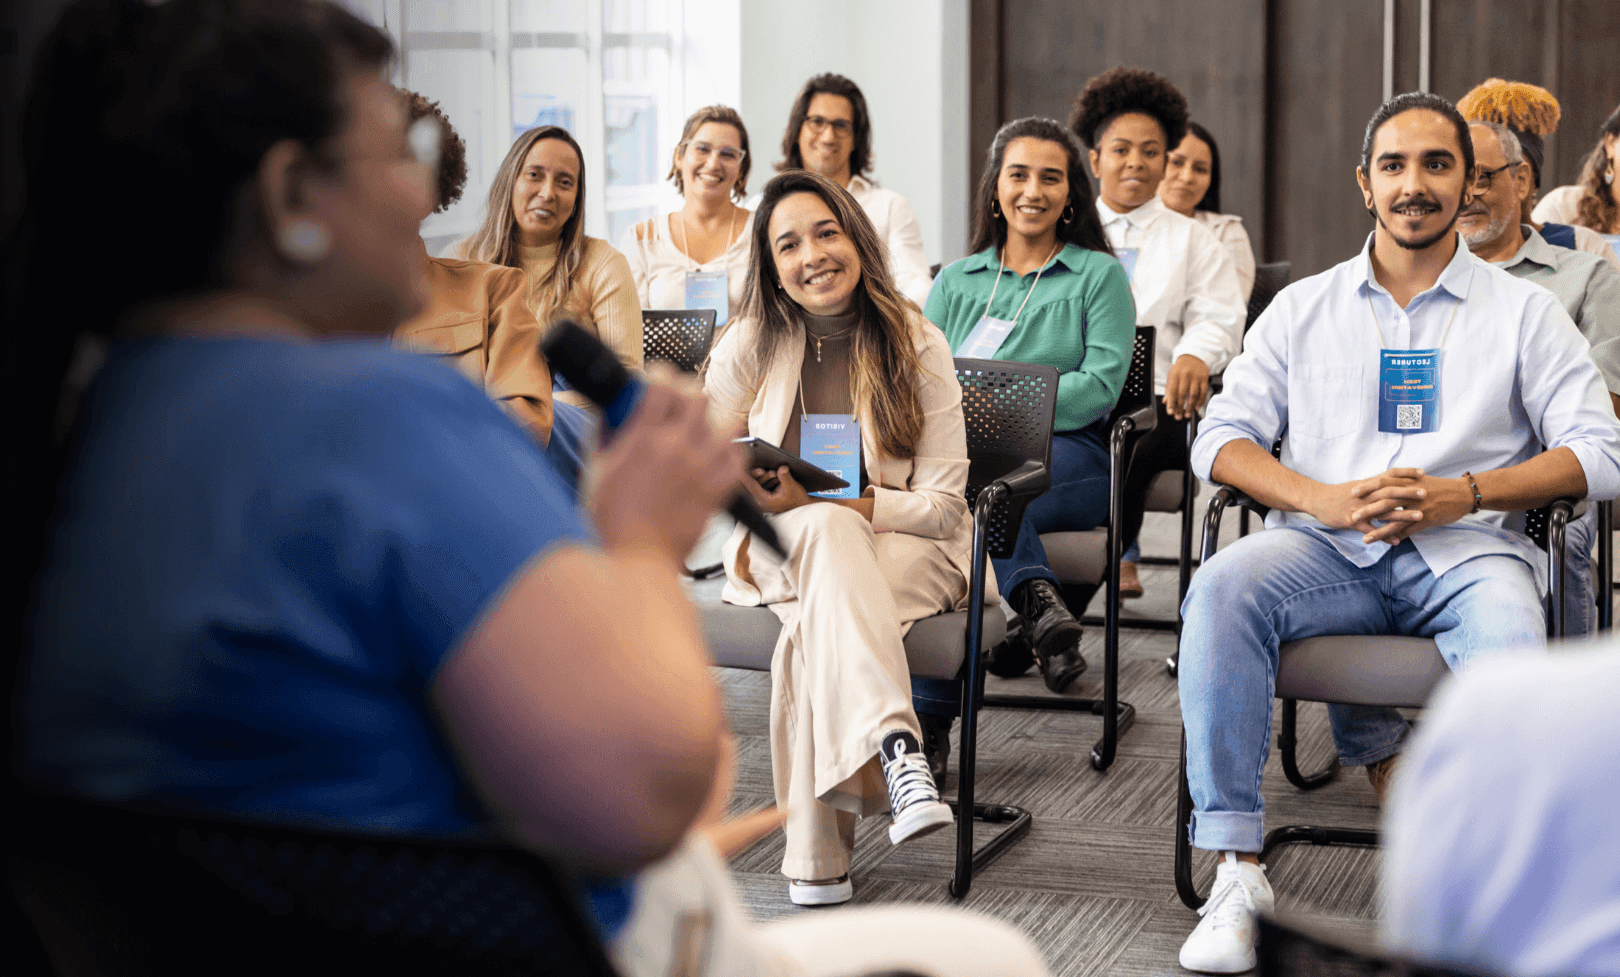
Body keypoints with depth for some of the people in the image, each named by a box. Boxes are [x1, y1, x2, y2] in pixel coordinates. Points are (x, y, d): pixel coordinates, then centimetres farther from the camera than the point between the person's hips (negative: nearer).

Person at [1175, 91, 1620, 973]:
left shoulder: (1523, 311, 14)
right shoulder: (1304, 307, 18)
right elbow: (1221, 438, 8)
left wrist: (1463, 493, -12)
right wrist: (1326, 499, -11)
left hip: (1465, 548, -1)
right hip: (1328, 549, 2)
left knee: (1509, 634, -37)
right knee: (1221, 588, -31)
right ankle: (1237, 873, -28)